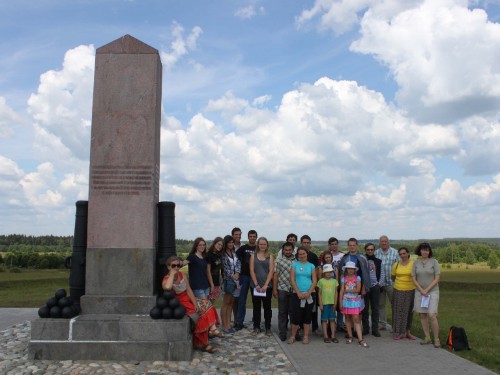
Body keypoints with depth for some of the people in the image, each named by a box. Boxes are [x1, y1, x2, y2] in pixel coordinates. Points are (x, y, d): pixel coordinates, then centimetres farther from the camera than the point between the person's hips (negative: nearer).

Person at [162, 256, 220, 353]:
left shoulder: (181, 275, 5)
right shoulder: (166, 279, -13)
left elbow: (189, 290, 3)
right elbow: (167, 287, -39)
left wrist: (195, 303, -9)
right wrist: (172, 273, -26)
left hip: (189, 300, 7)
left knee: (208, 309, -12)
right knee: (199, 318, -19)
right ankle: (202, 344, -8)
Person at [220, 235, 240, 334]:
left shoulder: (234, 253, 12)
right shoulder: (223, 254, -8)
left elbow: (238, 263, 3)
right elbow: (225, 268, -10)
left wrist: (237, 274, -12)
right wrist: (233, 276, -9)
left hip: (235, 280, 6)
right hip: (228, 280, -6)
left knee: (230, 303, 10)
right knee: (225, 304, -1)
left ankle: (228, 324, 17)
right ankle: (224, 326, 4)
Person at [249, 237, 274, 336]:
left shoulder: (270, 256, 3)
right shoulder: (253, 256, 6)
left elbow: (271, 271, -4)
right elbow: (252, 271, 0)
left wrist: (265, 285, -12)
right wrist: (256, 284, -9)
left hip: (267, 286, -1)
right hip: (255, 286, 1)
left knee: (267, 307, 4)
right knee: (256, 307, 7)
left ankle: (268, 328, 11)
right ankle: (256, 327, 17)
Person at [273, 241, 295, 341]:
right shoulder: (279, 259, 2)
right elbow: (275, 275, 1)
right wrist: (274, 289, -3)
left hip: (294, 290, 1)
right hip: (282, 289, -1)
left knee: (293, 311, 6)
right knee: (282, 312, 6)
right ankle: (282, 333, 13)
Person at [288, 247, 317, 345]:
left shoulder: (311, 266, 8)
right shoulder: (294, 265, 5)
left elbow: (315, 281, 3)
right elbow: (292, 280, -1)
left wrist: (308, 293, -9)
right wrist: (298, 293, -9)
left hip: (309, 295, 1)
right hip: (297, 294, -1)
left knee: (307, 316, 4)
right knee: (296, 316, -4)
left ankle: (306, 337, 14)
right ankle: (293, 336, 10)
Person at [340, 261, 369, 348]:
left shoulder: (357, 278, 2)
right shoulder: (343, 278, 5)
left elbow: (358, 289, -8)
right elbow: (341, 291, 3)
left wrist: (347, 290, -5)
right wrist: (340, 302, -1)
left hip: (355, 301, -2)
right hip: (346, 301, 2)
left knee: (356, 319, -7)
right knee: (347, 318, 7)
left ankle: (360, 339, -8)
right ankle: (350, 337, 19)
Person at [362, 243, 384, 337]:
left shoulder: (378, 261, 9)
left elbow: (382, 274, 9)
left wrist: (380, 283, -2)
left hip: (375, 287, 2)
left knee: (375, 309, 4)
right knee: (365, 309, 3)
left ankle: (375, 329, 10)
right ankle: (365, 328, 11)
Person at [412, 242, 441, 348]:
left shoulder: (434, 262, -5)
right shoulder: (416, 262, 3)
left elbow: (437, 279, -8)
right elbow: (414, 279, 2)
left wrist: (427, 290, -13)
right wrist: (421, 290, -9)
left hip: (432, 291, -3)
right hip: (419, 292, 3)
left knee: (432, 315, -12)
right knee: (422, 315, 6)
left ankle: (437, 339, -1)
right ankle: (427, 338, 17)